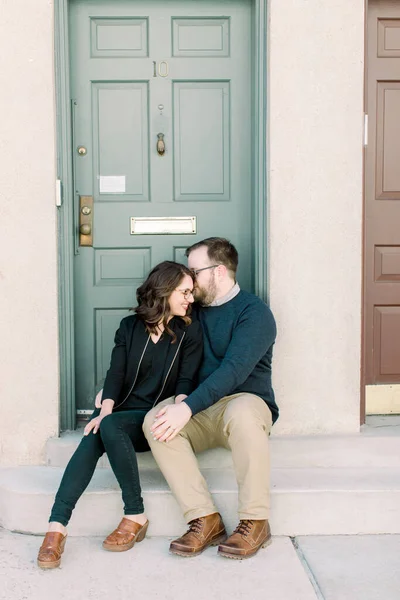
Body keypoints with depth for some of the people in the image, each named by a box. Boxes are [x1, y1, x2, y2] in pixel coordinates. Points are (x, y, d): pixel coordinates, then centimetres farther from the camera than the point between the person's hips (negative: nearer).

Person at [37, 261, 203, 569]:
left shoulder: (190, 331, 4)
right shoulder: (130, 327, 9)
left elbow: (186, 381, -4)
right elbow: (115, 374, -1)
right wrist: (105, 412, -20)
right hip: (123, 412, 2)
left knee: (110, 428, -33)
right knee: (92, 438, -30)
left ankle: (135, 517, -24)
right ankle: (57, 527, -36)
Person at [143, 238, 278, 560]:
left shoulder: (253, 312, -7)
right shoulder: (194, 310, 15)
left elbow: (234, 370, -21)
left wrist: (187, 407, -31)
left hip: (245, 401, -5)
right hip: (199, 409, 5)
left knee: (241, 411, -40)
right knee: (154, 420, -25)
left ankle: (256, 522, -25)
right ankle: (206, 520, -24)